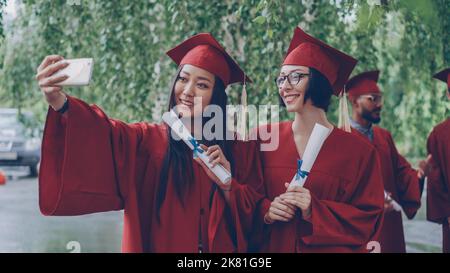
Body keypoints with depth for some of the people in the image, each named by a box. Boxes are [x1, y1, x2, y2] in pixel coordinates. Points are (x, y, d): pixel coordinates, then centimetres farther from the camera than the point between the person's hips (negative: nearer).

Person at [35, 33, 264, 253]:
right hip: (159, 246, -1)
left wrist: (227, 185, -21)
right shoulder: (149, 139, -6)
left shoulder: (239, 148, -2)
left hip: (223, 248, 1)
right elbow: (105, 135, -26)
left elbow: (253, 215, -3)